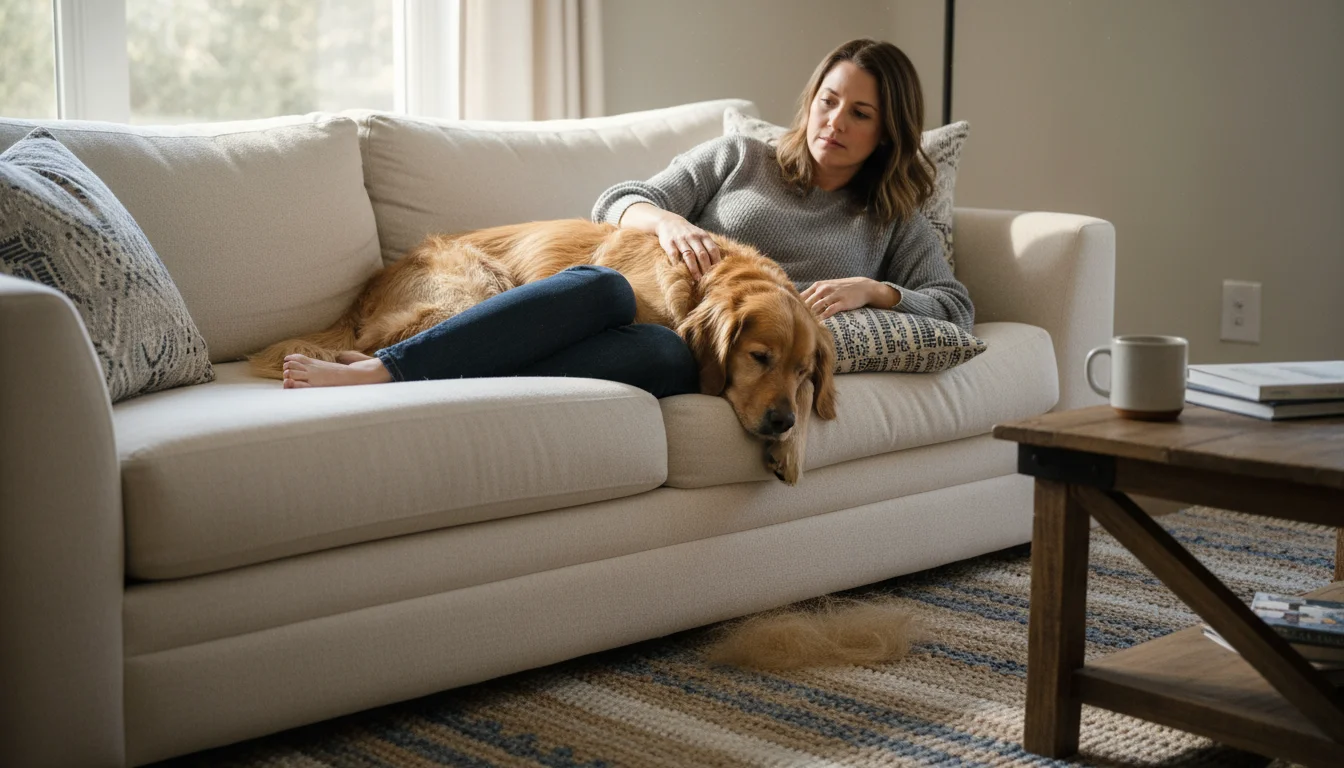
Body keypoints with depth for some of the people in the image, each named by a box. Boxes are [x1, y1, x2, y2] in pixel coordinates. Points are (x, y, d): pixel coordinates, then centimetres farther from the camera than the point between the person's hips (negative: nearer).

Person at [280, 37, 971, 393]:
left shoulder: (894, 221, 21)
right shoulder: (737, 159, 19)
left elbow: (956, 307, 13)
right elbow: (616, 203, 12)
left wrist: (870, 290, -4)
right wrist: (667, 219, -12)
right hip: (644, 302, 2)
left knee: (670, 354, -41)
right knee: (603, 287, -39)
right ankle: (379, 369, -46)